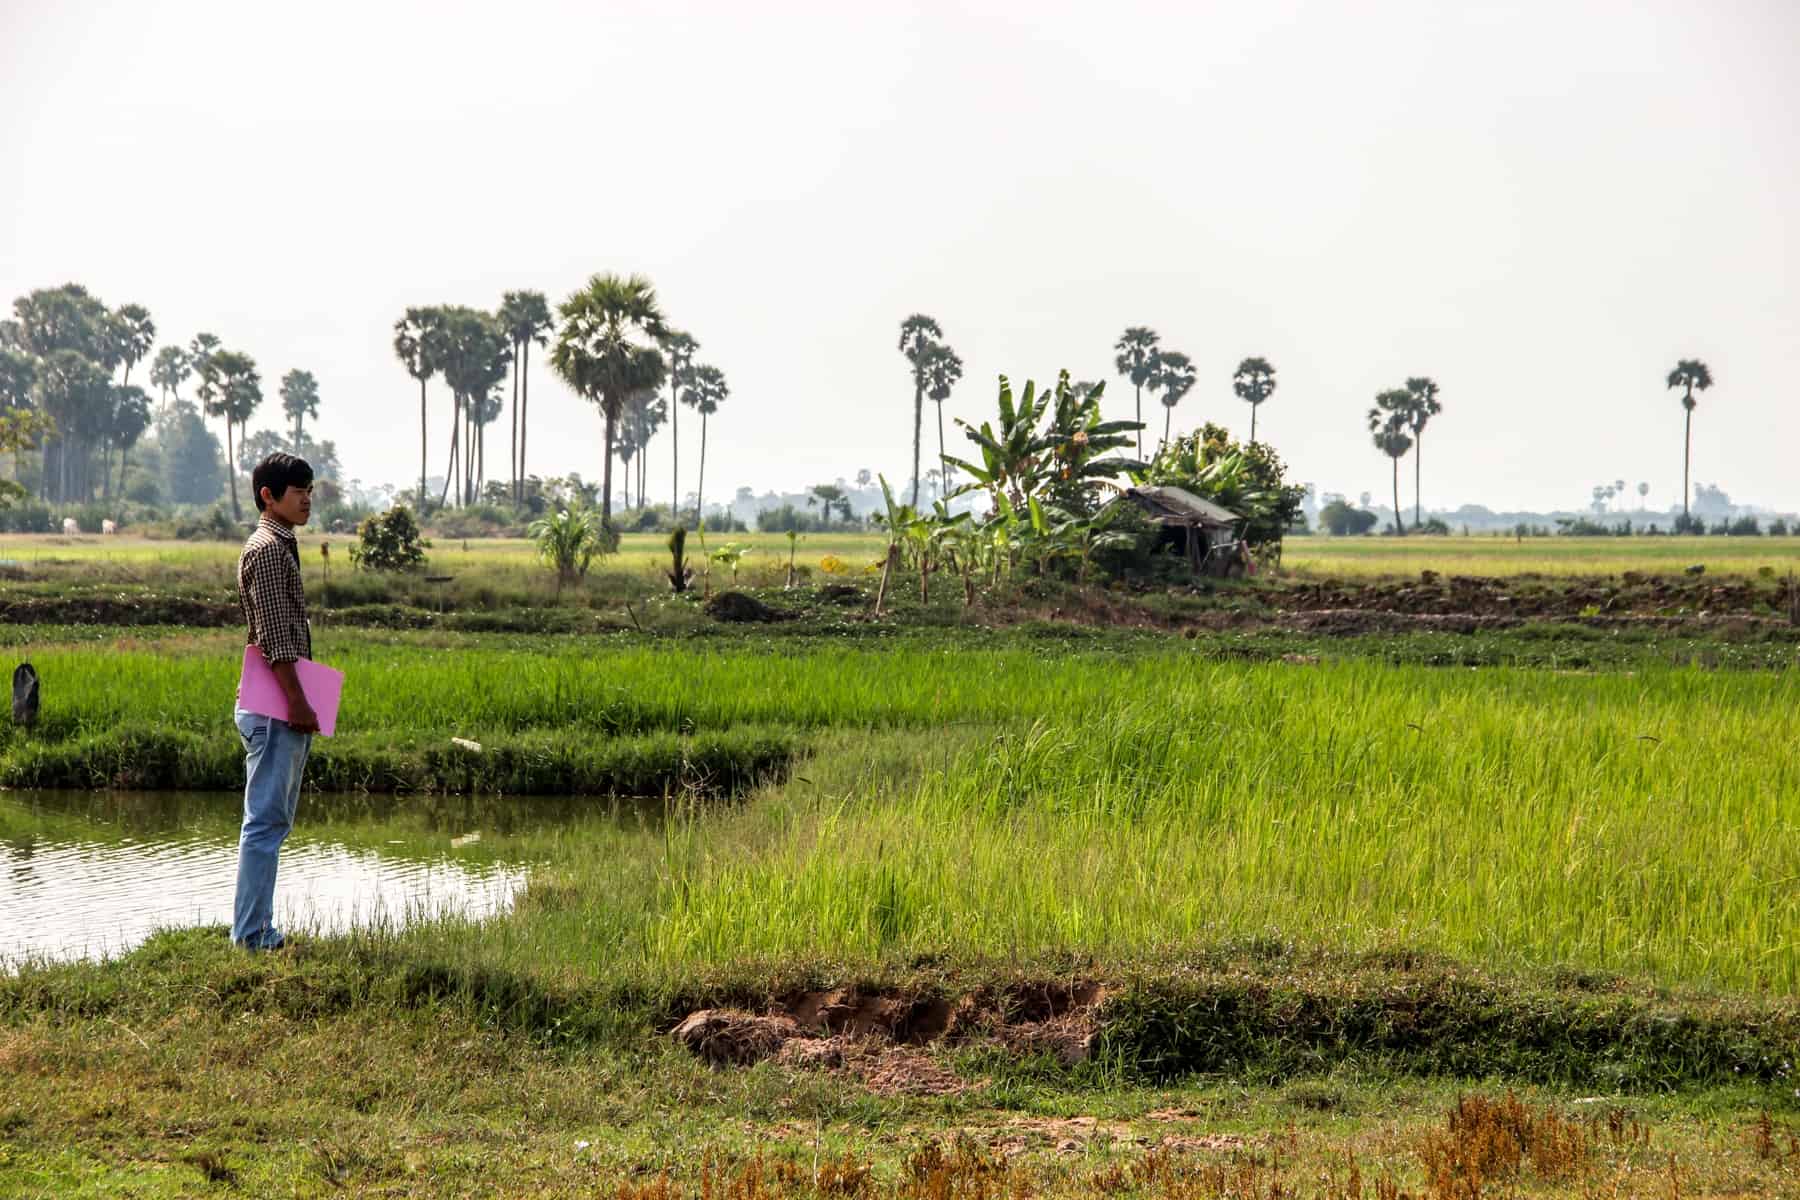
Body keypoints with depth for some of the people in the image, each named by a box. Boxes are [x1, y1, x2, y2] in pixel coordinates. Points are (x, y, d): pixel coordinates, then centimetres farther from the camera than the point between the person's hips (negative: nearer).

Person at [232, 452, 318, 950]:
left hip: (283, 707, 11)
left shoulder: (281, 546, 19)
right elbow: (275, 637, -19)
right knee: (266, 820, -8)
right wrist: (297, 702, -21)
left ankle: (257, 929, 18)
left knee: (274, 819, 13)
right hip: (274, 708, -11)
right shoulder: (267, 549, -13)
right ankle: (251, 935, -6)